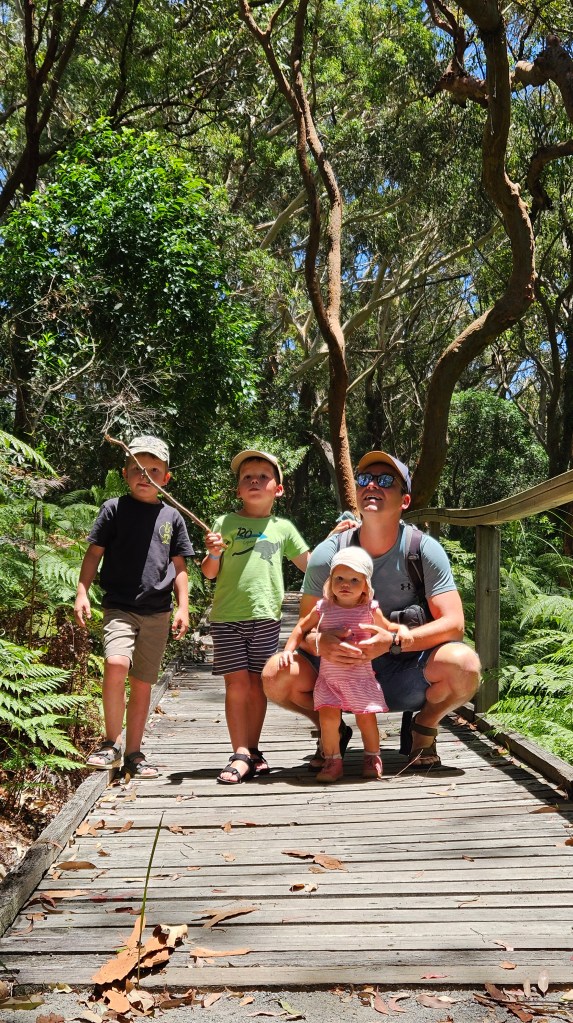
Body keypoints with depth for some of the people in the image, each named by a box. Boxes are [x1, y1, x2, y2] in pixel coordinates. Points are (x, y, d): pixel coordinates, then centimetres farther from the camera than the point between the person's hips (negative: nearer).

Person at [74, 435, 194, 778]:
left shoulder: (172, 517, 9)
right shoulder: (114, 509, 3)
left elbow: (179, 567, 11)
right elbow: (94, 553, 4)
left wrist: (183, 608, 5)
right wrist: (82, 593, -6)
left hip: (158, 613, 3)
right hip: (119, 606, -2)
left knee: (143, 683, 8)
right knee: (116, 664, -26)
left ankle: (133, 754, 22)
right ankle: (111, 743, -7)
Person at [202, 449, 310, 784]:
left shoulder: (283, 527, 11)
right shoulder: (226, 523, 5)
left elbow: (310, 564, 17)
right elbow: (210, 573, 6)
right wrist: (213, 552, -14)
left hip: (266, 617, 2)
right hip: (227, 616, -1)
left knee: (258, 684, 5)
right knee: (237, 683, -5)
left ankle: (252, 750, 18)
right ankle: (240, 755, 2)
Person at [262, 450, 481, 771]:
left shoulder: (424, 549, -12)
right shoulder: (328, 553, -8)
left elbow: (453, 623, -17)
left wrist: (393, 641, -34)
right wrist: (321, 643, -33)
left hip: (404, 674, -1)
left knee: (464, 663, -30)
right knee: (276, 675, -22)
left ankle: (425, 727, 4)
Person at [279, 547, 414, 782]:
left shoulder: (370, 610, -2)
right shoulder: (323, 608, -1)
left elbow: (387, 627, 14)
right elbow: (302, 628, 11)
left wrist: (402, 629, -7)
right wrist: (289, 649, -1)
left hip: (360, 677, 0)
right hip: (329, 677, 0)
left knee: (366, 718, 1)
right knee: (328, 718, -9)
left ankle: (372, 757, 25)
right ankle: (332, 761, 9)